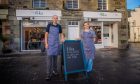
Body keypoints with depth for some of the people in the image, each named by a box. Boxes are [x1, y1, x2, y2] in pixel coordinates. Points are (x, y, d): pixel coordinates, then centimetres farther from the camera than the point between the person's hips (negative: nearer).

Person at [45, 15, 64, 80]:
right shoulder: (49, 25, 0)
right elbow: (46, 34, -2)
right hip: (50, 44, -2)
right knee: (49, 57, -10)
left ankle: (54, 70, 24)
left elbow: (61, 34, 14)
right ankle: (49, 74, -7)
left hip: (56, 44, 3)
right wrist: (46, 43, -11)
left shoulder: (59, 26, 6)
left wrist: (62, 39, -9)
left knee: (55, 57, 9)